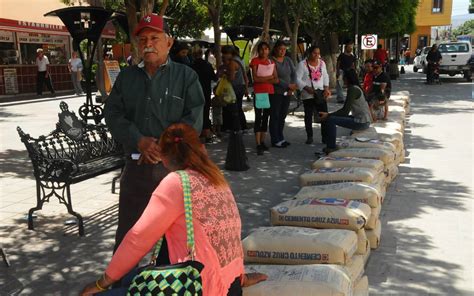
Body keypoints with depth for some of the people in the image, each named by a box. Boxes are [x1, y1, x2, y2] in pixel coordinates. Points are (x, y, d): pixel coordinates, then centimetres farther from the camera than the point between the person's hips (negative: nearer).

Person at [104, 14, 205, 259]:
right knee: (128, 232, 9)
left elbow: (193, 120, -8)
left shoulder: (186, 76, 1)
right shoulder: (126, 76, 11)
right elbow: (113, 114, 2)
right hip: (136, 165, 3)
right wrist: (140, 141, -14)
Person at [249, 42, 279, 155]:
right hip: (258, 93, -5)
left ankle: (262, 141, 17)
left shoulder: (271, 62, 12)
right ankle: (258, 145, -11)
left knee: (266, 117, 9)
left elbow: (276, 80, 3)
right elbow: (255, 78, -13)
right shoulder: (255, 61, -2)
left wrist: (262, 79, -11)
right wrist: (269, 77, -5)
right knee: (258, 117, -8)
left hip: (270, 93, 5)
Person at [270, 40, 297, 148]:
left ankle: (281, 138, 22)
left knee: (282, 116, 12)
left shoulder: (288, 60, 11)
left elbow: (294, 73, 8)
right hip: (276, 93, -6)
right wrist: (288, 85, -15)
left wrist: (293, 87, -7)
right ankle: (275, 140, 6)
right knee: (275, 116, 0)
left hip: (287, 93, 6)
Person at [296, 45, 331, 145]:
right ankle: (309, 137, 17)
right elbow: (298, 79, -9)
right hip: (308, 95, -3)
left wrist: (326, 88, 2)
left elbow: (325, 76, 17)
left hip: (321, 94, 4)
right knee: (308, 116, 6)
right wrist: (307, 88, -19)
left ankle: (325, 137, 5)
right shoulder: (302, 64, -7)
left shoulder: (322, 63, 9)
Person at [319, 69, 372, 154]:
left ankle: (331, 147, -6)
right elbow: (345, 109, 16)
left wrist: (328, 115, -12)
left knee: (330, 120, -14)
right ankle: (331, 146, 19)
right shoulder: (356, 88, 15)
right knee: (333, 117, 16)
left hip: (362, 122, -10)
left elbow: (345, 111, -19)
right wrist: (330, 114, 10)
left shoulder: (353, 89, -15)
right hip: (364, 121, 10)